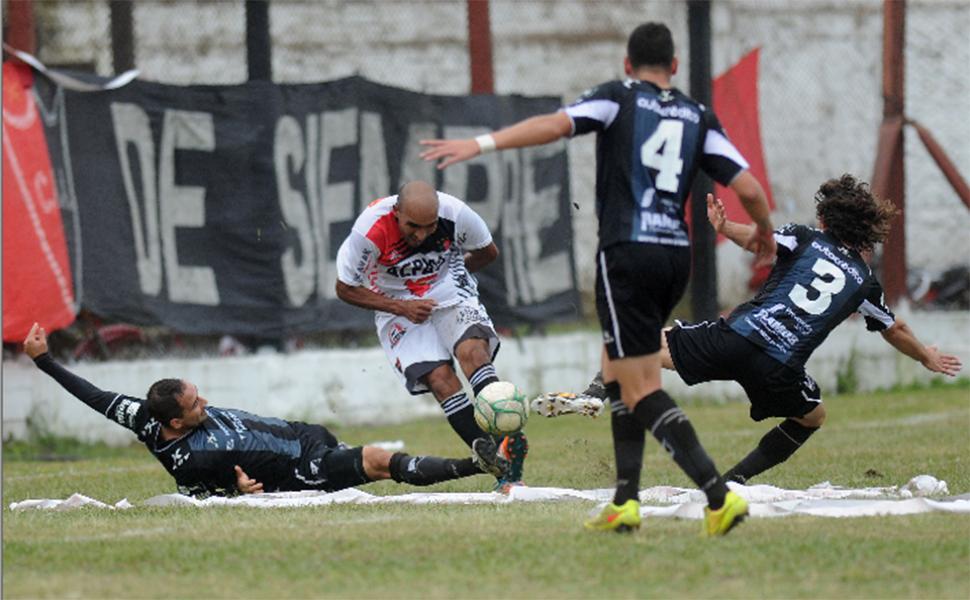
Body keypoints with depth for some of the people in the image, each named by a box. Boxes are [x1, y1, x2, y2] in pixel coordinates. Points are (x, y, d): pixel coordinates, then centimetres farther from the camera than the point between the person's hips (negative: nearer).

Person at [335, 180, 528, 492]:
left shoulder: (456, 214, -20)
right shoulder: (369, 232, -27)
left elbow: (487, 252, 4)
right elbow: (345, 289, -10)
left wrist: (448, 274, 4)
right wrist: (400, 308, -17)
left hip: (451, 293, 1)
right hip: (398, 307, -1)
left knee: (472, 350, -29)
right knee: (440, 379, -22)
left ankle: (504, 441, -39)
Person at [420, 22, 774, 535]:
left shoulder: (619, 98, 1)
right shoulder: (697, 118, 12)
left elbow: (555, 124, -16)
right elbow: (749, 188, 8)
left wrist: (480, 144, -20)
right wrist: (764, 233, 28)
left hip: (627, 255, -5)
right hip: (676, 256, 5)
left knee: (642, 392, -4)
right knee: (618, 375, 20)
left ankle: (719, 496, -17)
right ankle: (626, 502, 13)